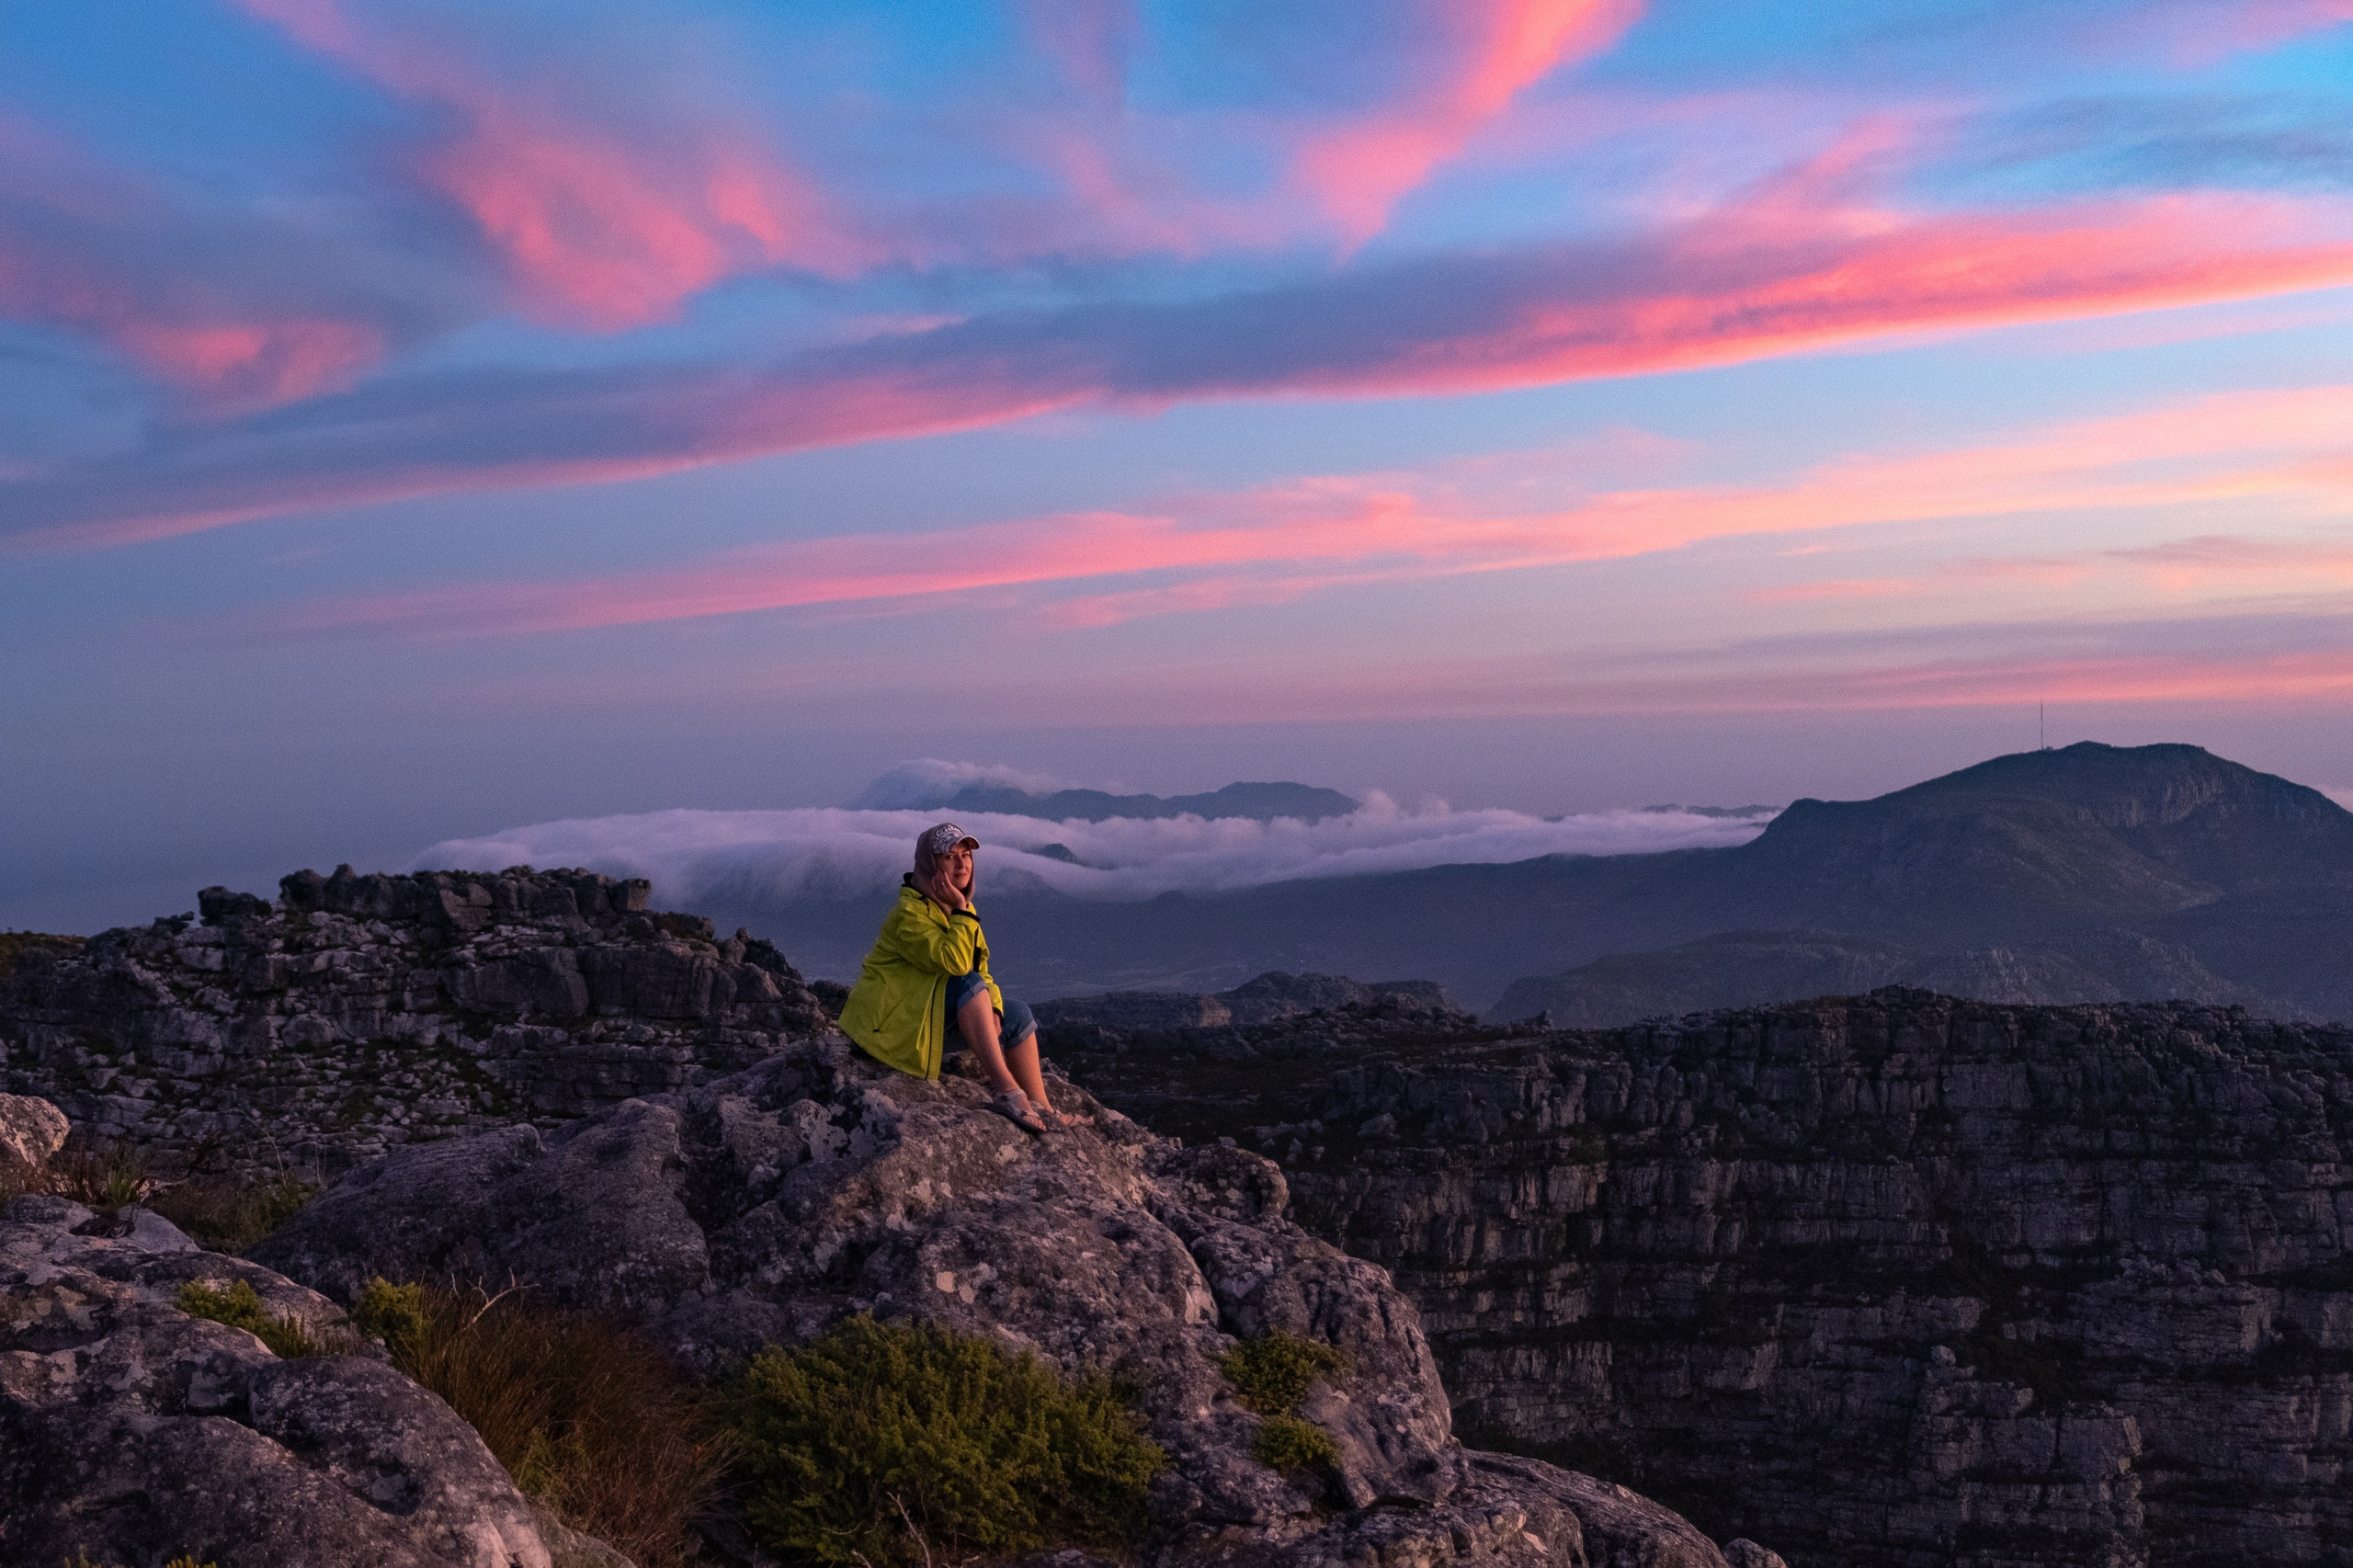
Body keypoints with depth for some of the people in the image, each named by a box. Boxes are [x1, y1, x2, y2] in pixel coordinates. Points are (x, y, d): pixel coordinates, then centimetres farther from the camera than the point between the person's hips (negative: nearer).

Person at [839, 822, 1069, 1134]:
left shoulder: (959, 909, 10)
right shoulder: (909, 913, -19)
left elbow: (981, 970, 9)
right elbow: (956, 963, -32)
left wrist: (992, 1010, -10)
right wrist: (961, 911, -23)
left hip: (933, 1018, 9)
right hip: (893, 1022, -9)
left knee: (1018, 1017, -4)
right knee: (969, 984, -30)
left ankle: (1041, 1108, -6)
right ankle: (1007, 1091, -36)